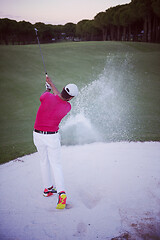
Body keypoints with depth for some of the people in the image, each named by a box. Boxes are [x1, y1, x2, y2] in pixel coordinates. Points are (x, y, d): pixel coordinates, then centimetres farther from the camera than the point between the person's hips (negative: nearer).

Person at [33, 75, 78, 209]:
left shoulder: (47, 97, -19)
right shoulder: (68, 107, -10)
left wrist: (48, 88, 29)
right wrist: (51, 83, 24)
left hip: (38, 135, 1)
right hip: (52, 137, -1)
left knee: (44, 161, 18)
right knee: (56, 164, 3)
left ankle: (48, 188, 31)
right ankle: (61, 192, -14)